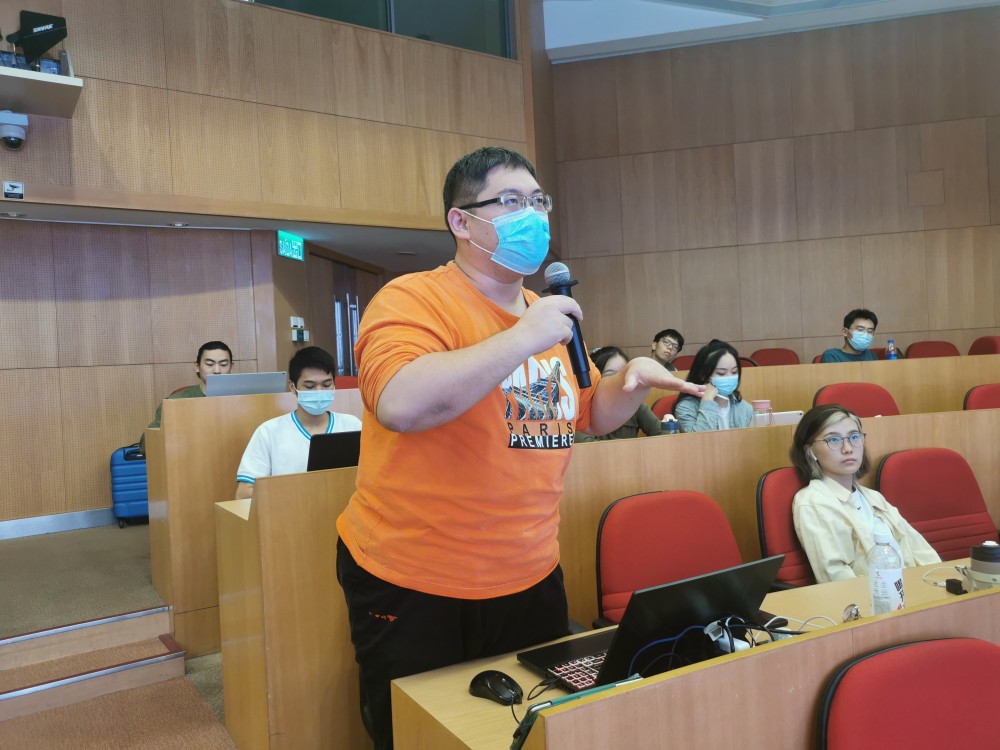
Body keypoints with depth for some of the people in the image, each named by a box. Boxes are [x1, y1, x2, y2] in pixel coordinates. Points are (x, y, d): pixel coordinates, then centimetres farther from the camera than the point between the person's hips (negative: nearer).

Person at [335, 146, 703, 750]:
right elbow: (399, 404, -34)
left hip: (532, 580, 6)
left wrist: (633, 381, -2)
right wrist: (523, 338, -28)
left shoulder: (549, 313, 8)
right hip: (414, 589, -6)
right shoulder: (415, 300, -13)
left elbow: (591, 417, 19)